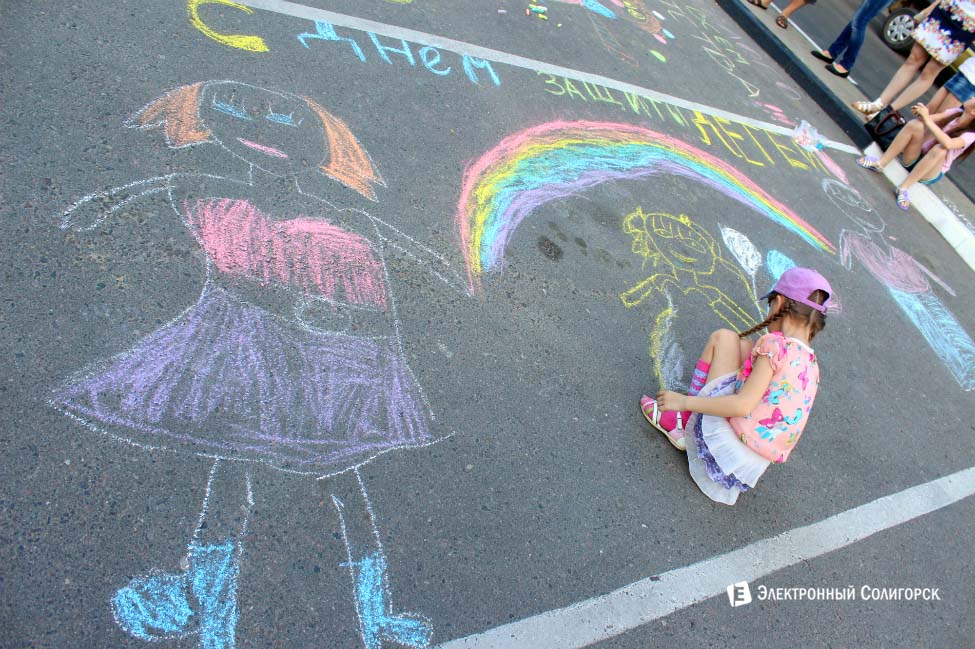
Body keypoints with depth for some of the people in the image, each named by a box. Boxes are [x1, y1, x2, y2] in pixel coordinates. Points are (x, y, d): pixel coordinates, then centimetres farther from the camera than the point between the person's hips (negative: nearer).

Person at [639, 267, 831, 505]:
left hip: (727, 447, -8)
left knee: (723, 337, 0)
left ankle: (683, 421, 5)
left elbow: (744, 406, -23)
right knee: (744, 346, 19)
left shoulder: (775, 344, -15)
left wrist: (684, 401, -15)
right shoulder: (811, 363, 9)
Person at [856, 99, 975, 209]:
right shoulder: (957, 113, -2)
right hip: (913, 158, 4)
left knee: (941, 149, -36)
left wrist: (927, 120, -36)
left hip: (930, 174, -4)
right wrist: (922, 113, -27)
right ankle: (880, 163, -22)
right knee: (915, 124, -21)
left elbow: (948, 144, -37)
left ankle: (904, 187, -33)